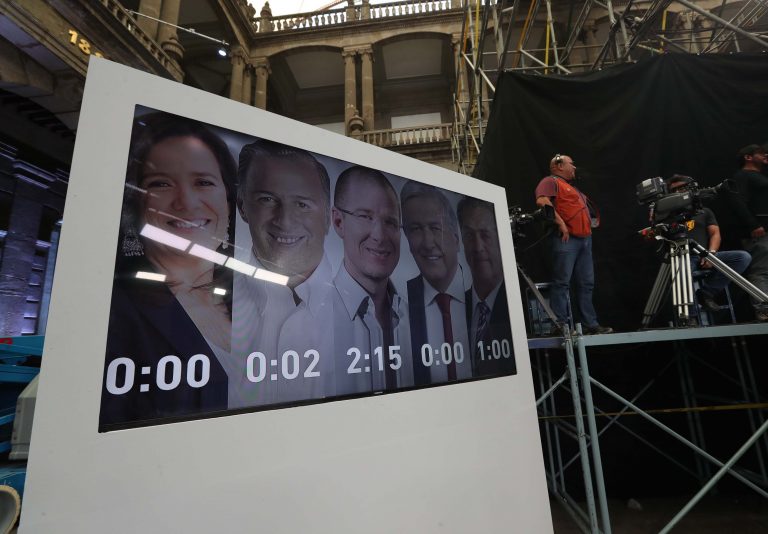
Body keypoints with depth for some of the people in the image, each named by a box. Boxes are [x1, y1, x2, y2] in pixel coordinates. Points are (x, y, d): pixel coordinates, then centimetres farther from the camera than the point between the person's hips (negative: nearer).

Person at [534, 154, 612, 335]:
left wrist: (589, 226, 18)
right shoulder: (550, 181, 1)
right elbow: (542, 201, -19)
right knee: (562, 282, -10)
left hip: (585, 239, 10)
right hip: (565, 239, -10)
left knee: (586, 284, 9)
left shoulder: (572, 187, 31)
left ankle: (590, 324, 15)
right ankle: (560, 325, -8)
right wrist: (561, 223, -22)